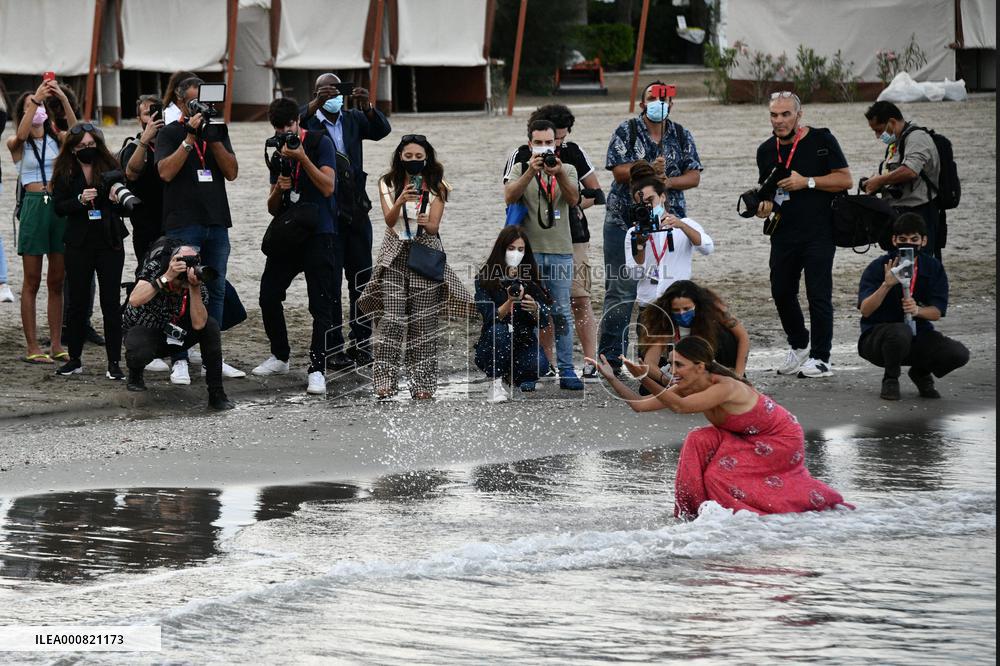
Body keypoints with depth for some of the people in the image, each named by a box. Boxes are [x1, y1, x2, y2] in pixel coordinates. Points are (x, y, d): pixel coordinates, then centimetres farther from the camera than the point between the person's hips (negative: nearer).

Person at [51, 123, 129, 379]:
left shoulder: (110, 168, 2)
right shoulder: (65, 172, 3)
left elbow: (125, 209, 5)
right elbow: (59, 207, -1)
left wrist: (118, 198, -17)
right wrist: (80, 200, -18)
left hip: (110, 243, -1)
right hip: (79, 244, 1)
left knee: (111, 303, -2)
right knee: (77, 302, 5)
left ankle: (114, 362, 0)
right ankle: (75, 359, 16)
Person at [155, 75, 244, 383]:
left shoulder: (217, 131, 14)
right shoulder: (170, 133, 2)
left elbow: (232, 172, 4)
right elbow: (166, 172, -12)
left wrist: (215, 139, -8)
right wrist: (190, 137, -14)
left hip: (216, 222, 5)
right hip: (183, 224, -5)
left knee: (215, 291, 7)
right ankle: (180, 361, -5)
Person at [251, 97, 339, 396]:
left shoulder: (320, 143, -3)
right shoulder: (278, 155, 14)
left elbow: (327, 187, -14)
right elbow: (272, 208, 15)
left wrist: (303, 158, -20)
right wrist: (279, 190, -7)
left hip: (318, 235, -6)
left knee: (321, 304, -10)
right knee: (268, 296, 4)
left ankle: (317, 369, -11)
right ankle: (280, 357, 22)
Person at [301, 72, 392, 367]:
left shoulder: (353, 119, 11)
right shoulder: (310, 121, 1)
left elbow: (382, 129, -4)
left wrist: (367, 107, -22)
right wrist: (316, 104, -34)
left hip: (356, 208, 4)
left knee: (361, 279, 5)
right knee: (329, 282, -1)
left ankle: (361, 343, 11)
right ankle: (333, 346, 1)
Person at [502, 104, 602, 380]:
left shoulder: (574, 152, 5)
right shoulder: (521, 157, 0)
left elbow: (595, 193, 11)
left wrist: (576, 204, -7)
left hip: (573, 236, 0)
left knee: (580, 298, -7)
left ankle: (592, 362, -8)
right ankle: (547, 363, 9)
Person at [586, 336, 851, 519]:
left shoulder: (726, 388, -37)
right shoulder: (689, 388, -13)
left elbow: (680, 406, -45)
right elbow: (640, 405, -13)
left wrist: (645, 379, -49)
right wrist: (613, 379, -25)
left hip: (782, 439, -7)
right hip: (749, 437, 7)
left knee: (720, 476, -12)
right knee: (699, 441, -14)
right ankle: (692, 511, -5)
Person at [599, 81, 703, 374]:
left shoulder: (682, 136, 10)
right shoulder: (626, 132, 1)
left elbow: (694, 176, 4)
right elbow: (618, 171, -10)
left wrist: (667, 181, -13)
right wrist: (649, 170, -26)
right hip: (625, 220, -3)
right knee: (621, 289, -6)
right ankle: (610, 355, -4)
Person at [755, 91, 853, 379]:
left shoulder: (821, 140, -4)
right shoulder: (767, 150, 12)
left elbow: (845, 180, -5)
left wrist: (807, 182, -14)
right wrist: (764, 206, 0)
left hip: (818, 233, -6)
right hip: (783, 233, 6)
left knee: (818, 295, -6)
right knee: (781, 292, 8)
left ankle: (820, 358, 1)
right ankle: (799, 346, 29)